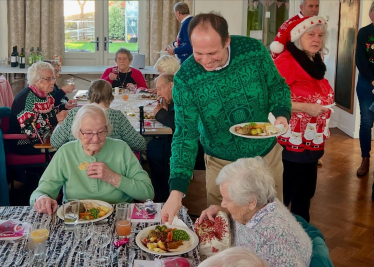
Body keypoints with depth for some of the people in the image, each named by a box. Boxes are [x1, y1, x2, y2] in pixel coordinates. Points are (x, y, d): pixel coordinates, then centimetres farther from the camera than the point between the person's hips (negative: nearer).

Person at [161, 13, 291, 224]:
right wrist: (177, 190, -31)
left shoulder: (254, 50, -19)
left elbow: (278, 86, -1)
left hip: (268, 154, 2)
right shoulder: (185, 81, -23)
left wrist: (282, 114, -22)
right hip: (223, 164, -1)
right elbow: (186, 137, -21)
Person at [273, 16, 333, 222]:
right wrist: (305, 107, -24)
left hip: (312, 141, 8)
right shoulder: (285, 61, -15)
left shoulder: (315, 63, 11)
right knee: (284, 193, -1)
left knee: (305, 192, 16)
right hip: (292, 142, -8)